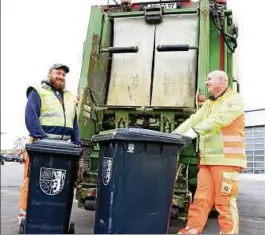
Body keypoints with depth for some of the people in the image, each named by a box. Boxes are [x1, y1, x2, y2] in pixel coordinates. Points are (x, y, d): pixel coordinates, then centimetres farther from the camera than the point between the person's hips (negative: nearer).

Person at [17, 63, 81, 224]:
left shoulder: (70, 97, 24)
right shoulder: (38, 91, 5)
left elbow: (74, 123, 22)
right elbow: (31, 115, -10)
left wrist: (77, 143, 10)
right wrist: (41, 137, -22)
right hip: (41, 143, -5)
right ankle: (25, 212, 4)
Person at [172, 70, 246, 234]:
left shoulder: (235, 99, -1)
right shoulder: (208, 104, 22)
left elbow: (219, 119, -18)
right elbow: (193, 120, 12)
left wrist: (194, 131, -28)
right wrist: (173, 135, -2)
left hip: (226, 159, -6)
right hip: (207, 159, 6)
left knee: (225, 202, -4)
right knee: (201, 199, 5)